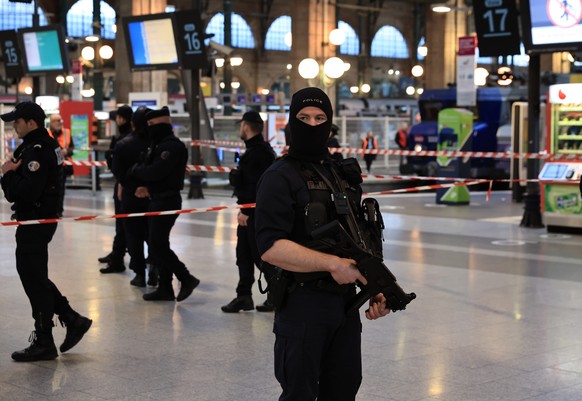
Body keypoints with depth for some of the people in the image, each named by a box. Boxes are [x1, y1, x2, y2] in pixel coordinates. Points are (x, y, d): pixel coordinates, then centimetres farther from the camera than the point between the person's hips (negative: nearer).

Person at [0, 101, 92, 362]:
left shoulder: (37, 151, -19)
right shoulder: (43, 145, 13)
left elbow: (28, 191, -28)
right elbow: (25, 186, 16)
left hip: (35, 221, -10)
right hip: (41, 219, 10)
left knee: (34, 280, -2)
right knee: (33, 276, 18)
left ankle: (43, 342, 7)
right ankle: (72, 320, 21)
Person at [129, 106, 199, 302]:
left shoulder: (172, 146, -17)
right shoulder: (158, 144, 16)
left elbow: (155, 172, -24)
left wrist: (135, 170, -7)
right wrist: (146, 186, -1)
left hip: (167, 201, -10)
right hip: (157, 199, 10)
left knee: (157, 245, -10)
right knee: (157, 244, 12)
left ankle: (186, 278, -1)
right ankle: (165, 287, 19)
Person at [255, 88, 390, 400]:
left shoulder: (343, 174, 12)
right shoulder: (280, 177, -9)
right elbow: (270, 247, -19)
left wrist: (375, 289, 6)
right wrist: (332, 263, -23)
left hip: (346, 301, 7)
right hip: (303, 304, -7)